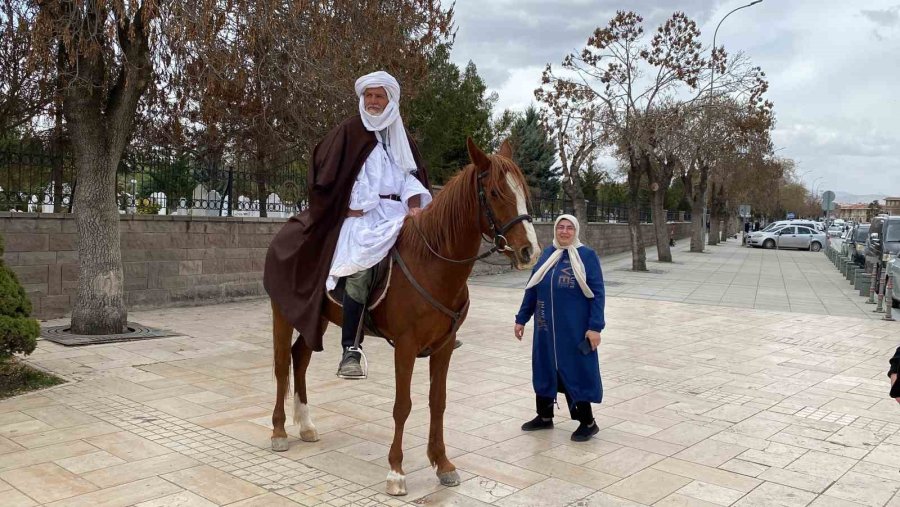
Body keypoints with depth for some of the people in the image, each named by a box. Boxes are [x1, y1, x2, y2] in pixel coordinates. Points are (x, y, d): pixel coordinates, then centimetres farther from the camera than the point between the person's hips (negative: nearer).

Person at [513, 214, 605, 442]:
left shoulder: (587, 256, -7)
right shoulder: (547, 254, 6)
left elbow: (597, 293, -9)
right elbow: (531, 289, 11)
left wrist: (595, 327, -15)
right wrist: (521, 318, 10)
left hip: (575, 328, -5)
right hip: (546, 326, 5)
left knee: (576, 372, 2)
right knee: (544, 368, 13)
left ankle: (588, 423, 16)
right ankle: (544, 416, 30)